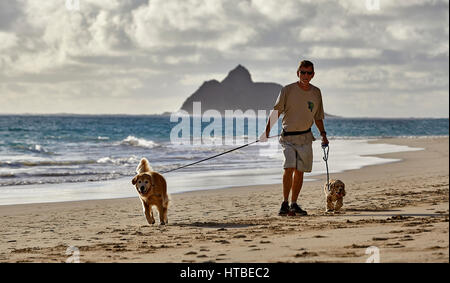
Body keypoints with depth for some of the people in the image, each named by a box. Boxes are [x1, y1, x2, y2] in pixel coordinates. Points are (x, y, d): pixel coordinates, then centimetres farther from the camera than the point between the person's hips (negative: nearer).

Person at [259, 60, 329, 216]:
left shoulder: (316, 93, 7)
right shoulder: (287, 90, -5)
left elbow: (318, 116, 18)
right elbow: (276, 111, -6)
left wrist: (323, 134, 9)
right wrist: (267, 130, -15)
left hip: (305, 137, 4)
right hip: (288, 136, -4)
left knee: (299, 172, 5)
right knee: (289, 168, -17)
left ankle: (294, 204, 15)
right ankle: (285, 203, -11)